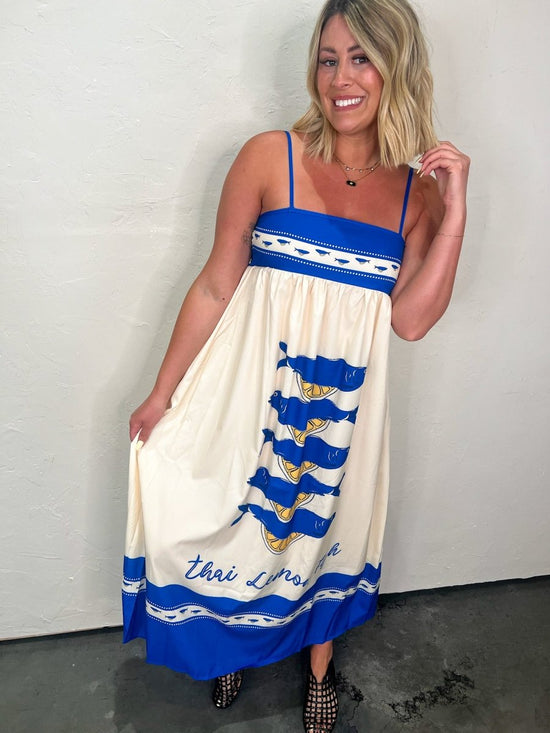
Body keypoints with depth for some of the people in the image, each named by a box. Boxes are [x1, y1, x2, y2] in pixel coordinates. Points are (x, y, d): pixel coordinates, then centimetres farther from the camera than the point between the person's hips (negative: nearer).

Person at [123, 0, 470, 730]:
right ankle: (233, 642, 49)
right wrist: (162, 393, -3)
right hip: (258, 378, -2)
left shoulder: (419, 194, 0)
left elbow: (411, 319, -7)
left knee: (327, 521, 20)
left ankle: (320, 666, 49)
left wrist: (455, 211, -14)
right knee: (237, 519, 14)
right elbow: (216, 285, -7)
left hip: (346, 396, 2)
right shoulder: (270, 158, -9)